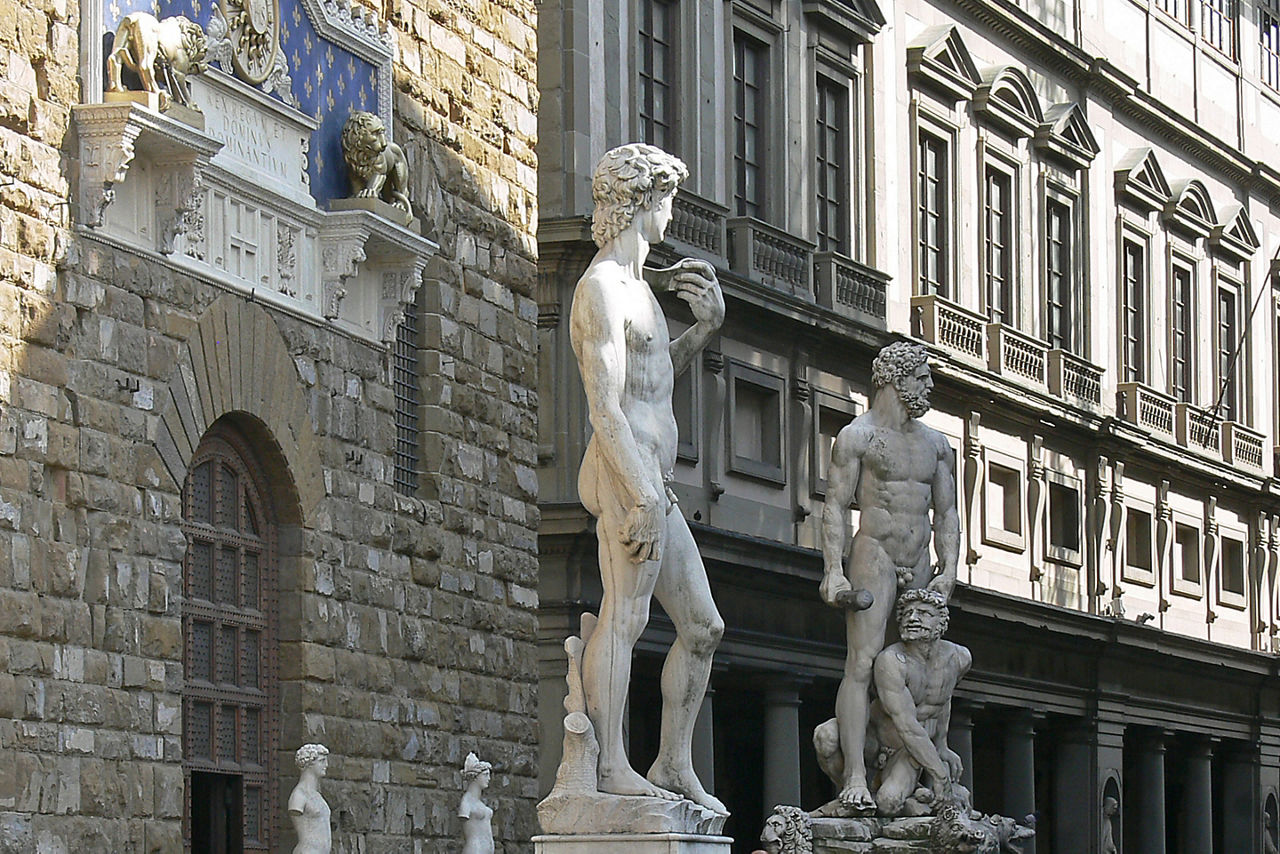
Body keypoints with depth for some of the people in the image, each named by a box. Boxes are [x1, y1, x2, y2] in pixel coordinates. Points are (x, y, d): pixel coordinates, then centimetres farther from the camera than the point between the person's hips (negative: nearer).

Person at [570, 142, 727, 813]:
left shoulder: (636, 284, 22)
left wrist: (704, 328, 19)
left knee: (701, 626, 11)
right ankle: (611, 765, -19)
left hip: (651, 482, 10)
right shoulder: (601, 288, -9)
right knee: (624, 613, -15)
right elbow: (604, 408, -17)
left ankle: (674, 765, 14)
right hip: (627, 472, -10)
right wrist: (644, 494, -24)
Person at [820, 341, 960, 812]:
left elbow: (946, 513, 16)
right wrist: (834, 571, -15)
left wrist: (948, 569, 2)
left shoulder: (936, 444, 17)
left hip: (919, 567, 6)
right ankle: (855, 778, -23)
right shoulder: (857, 436, 0)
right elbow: (835, 507, -5)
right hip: (874, 556, -6)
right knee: (863, 663, -15)